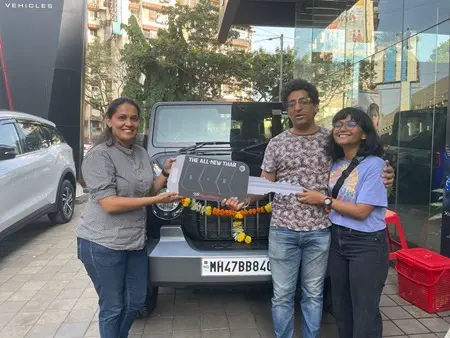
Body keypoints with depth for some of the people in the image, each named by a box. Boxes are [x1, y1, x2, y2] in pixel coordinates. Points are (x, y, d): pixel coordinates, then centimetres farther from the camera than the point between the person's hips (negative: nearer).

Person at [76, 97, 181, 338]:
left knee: (136, 301, 20)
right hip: (103, 244, -7)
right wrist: (156, 200, -22)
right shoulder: (99, 155, -16)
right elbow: (109, 204, -22)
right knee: (112, 307, 8)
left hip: (135, 240, 7)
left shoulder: (141, 153, 7)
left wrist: (165, 174, -2)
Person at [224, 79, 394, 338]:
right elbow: (265, 184, 4)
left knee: (313, 295, 16)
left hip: (320, 232, 0)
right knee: (282, 295, 11)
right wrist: (244, 199, -15)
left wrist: (382, 177, -10)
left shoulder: (331, 140, 3)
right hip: (283, 230, 0)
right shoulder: (276, 144, 2)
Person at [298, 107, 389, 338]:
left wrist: (323, 200, -14)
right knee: (341, 308, 19)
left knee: (364, 313, 5)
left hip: (366, 245, -7)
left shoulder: (374, 165, -15)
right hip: (337, 240, 7)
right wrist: (320, 201, -4)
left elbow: (361, 211, -19)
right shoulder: (336, 164, 6)